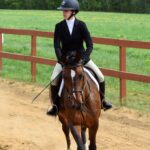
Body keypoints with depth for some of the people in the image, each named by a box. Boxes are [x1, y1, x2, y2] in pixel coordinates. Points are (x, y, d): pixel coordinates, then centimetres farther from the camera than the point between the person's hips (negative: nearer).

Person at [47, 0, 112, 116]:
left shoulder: (81, 25, -11)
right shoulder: (59, 26, -9)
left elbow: (90, 45, -15)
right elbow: (57, 45, -13)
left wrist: (83, 59, -28)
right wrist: (61, 60, -27)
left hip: (81, 57, 0)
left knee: (100, 76, -8)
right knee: (54, 80, -19)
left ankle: (102, 100, 18)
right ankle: (55, 105, 0)